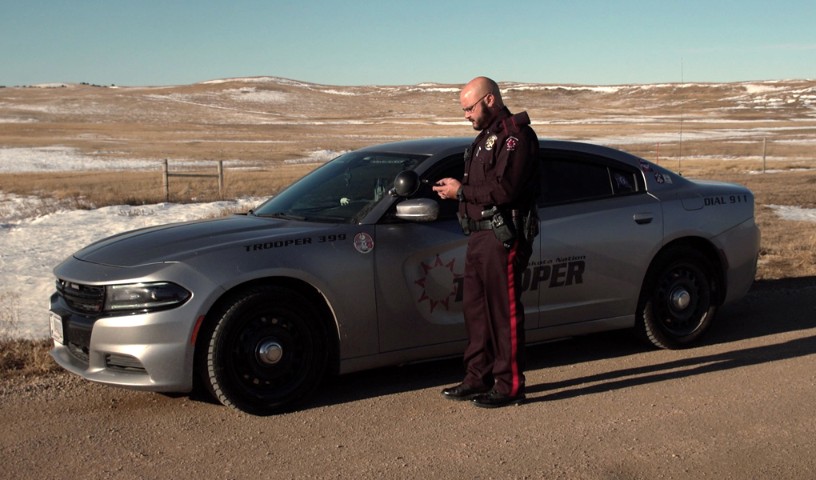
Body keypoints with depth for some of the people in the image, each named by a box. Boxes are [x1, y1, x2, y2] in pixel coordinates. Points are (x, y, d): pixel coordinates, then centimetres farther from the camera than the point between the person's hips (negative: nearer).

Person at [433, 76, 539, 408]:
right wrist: (456, 189, 9)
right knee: (475, 309, 13)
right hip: (479, 235, 10)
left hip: (503, 237, -10)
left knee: (505, 312, -5)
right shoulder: (486, 137, 21)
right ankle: (479, 379, 23)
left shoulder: (515, 136, -12)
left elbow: (505, 189, -22)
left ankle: (509, 386, 3)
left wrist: (462, 191, -15)